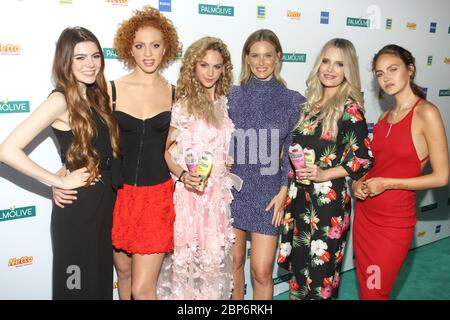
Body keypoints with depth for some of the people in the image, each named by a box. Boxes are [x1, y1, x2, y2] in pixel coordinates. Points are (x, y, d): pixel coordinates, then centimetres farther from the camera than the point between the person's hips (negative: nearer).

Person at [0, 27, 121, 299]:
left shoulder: (95, 96, 7)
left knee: (102, 277, 21)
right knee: (78, 285, 10)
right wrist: (61, 182, -18)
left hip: (105, 200, 7)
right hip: (77, 208, -7)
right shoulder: (60, 100, -16)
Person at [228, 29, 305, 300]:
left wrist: (283, 191, -6)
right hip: (234, 188, 2)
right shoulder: (234, 96, 3)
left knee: (262, 271, -1)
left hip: (268, 193, -2)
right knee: (234, 261, 14)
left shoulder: (292, 100, -1)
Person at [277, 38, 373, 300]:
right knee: (298, 260, 15)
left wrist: (323, 175, -17)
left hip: (329, 198, -6)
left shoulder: (349, 109, -9)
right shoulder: (311, 103, 9)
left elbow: (364, 158, -12)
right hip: (300, 195, 6)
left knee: (320, 264, 7)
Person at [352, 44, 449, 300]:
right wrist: (358, 183, -1)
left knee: (374, 293, 6)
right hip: (364, 214, 6)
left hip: (394, 221, -6)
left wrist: (387, 183, -16)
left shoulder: (426, 113, -12)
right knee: (364, 287, 17)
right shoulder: (385, 117, 7)